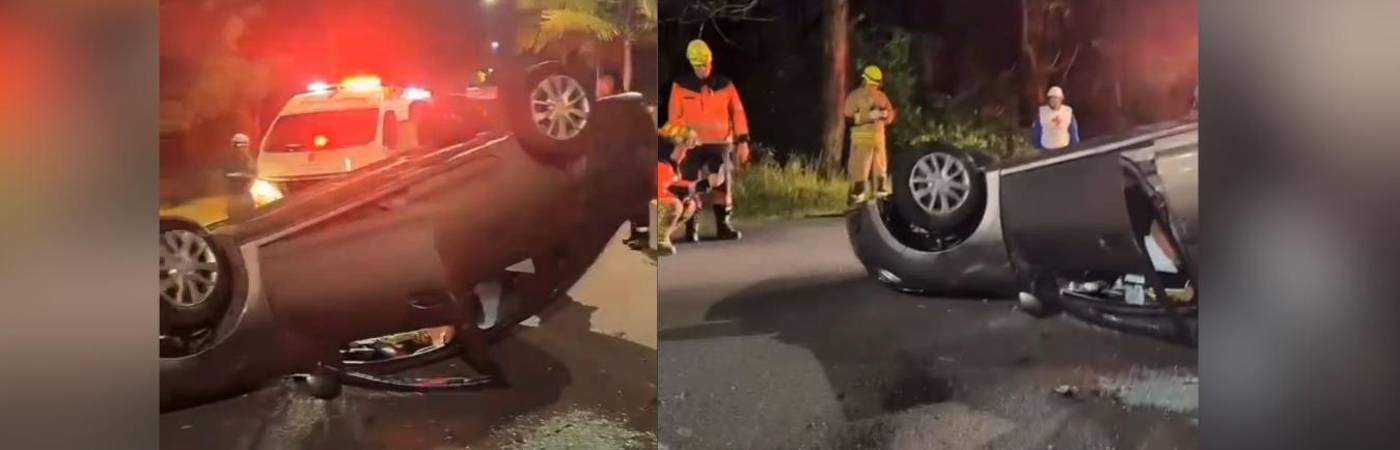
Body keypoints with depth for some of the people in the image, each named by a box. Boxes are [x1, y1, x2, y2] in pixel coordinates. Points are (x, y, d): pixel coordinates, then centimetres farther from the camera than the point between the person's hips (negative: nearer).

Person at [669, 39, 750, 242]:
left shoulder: (724, 84, 3)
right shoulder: (681, 85, -2)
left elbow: (737, 112, 4)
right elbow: (674, 116, -1)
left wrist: (742, 140, -2)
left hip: (720, 143, 2)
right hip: (692, 145, -2)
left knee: (723, 186, 3)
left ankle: (723, 226, 13)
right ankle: (691, 228, 4)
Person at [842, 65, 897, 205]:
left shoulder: (881, 96, 13)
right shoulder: (854, 96, -4)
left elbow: (891, 112, 14)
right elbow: (849, 119, -14)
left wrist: (885, 114, -10)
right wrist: (869, 116, -20)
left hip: (879, 136, 6)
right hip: (862, 137, -6)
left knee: (880, 167, 10)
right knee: (859, 169, -10)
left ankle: (882, 196, 17)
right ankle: (857, 197, -7)